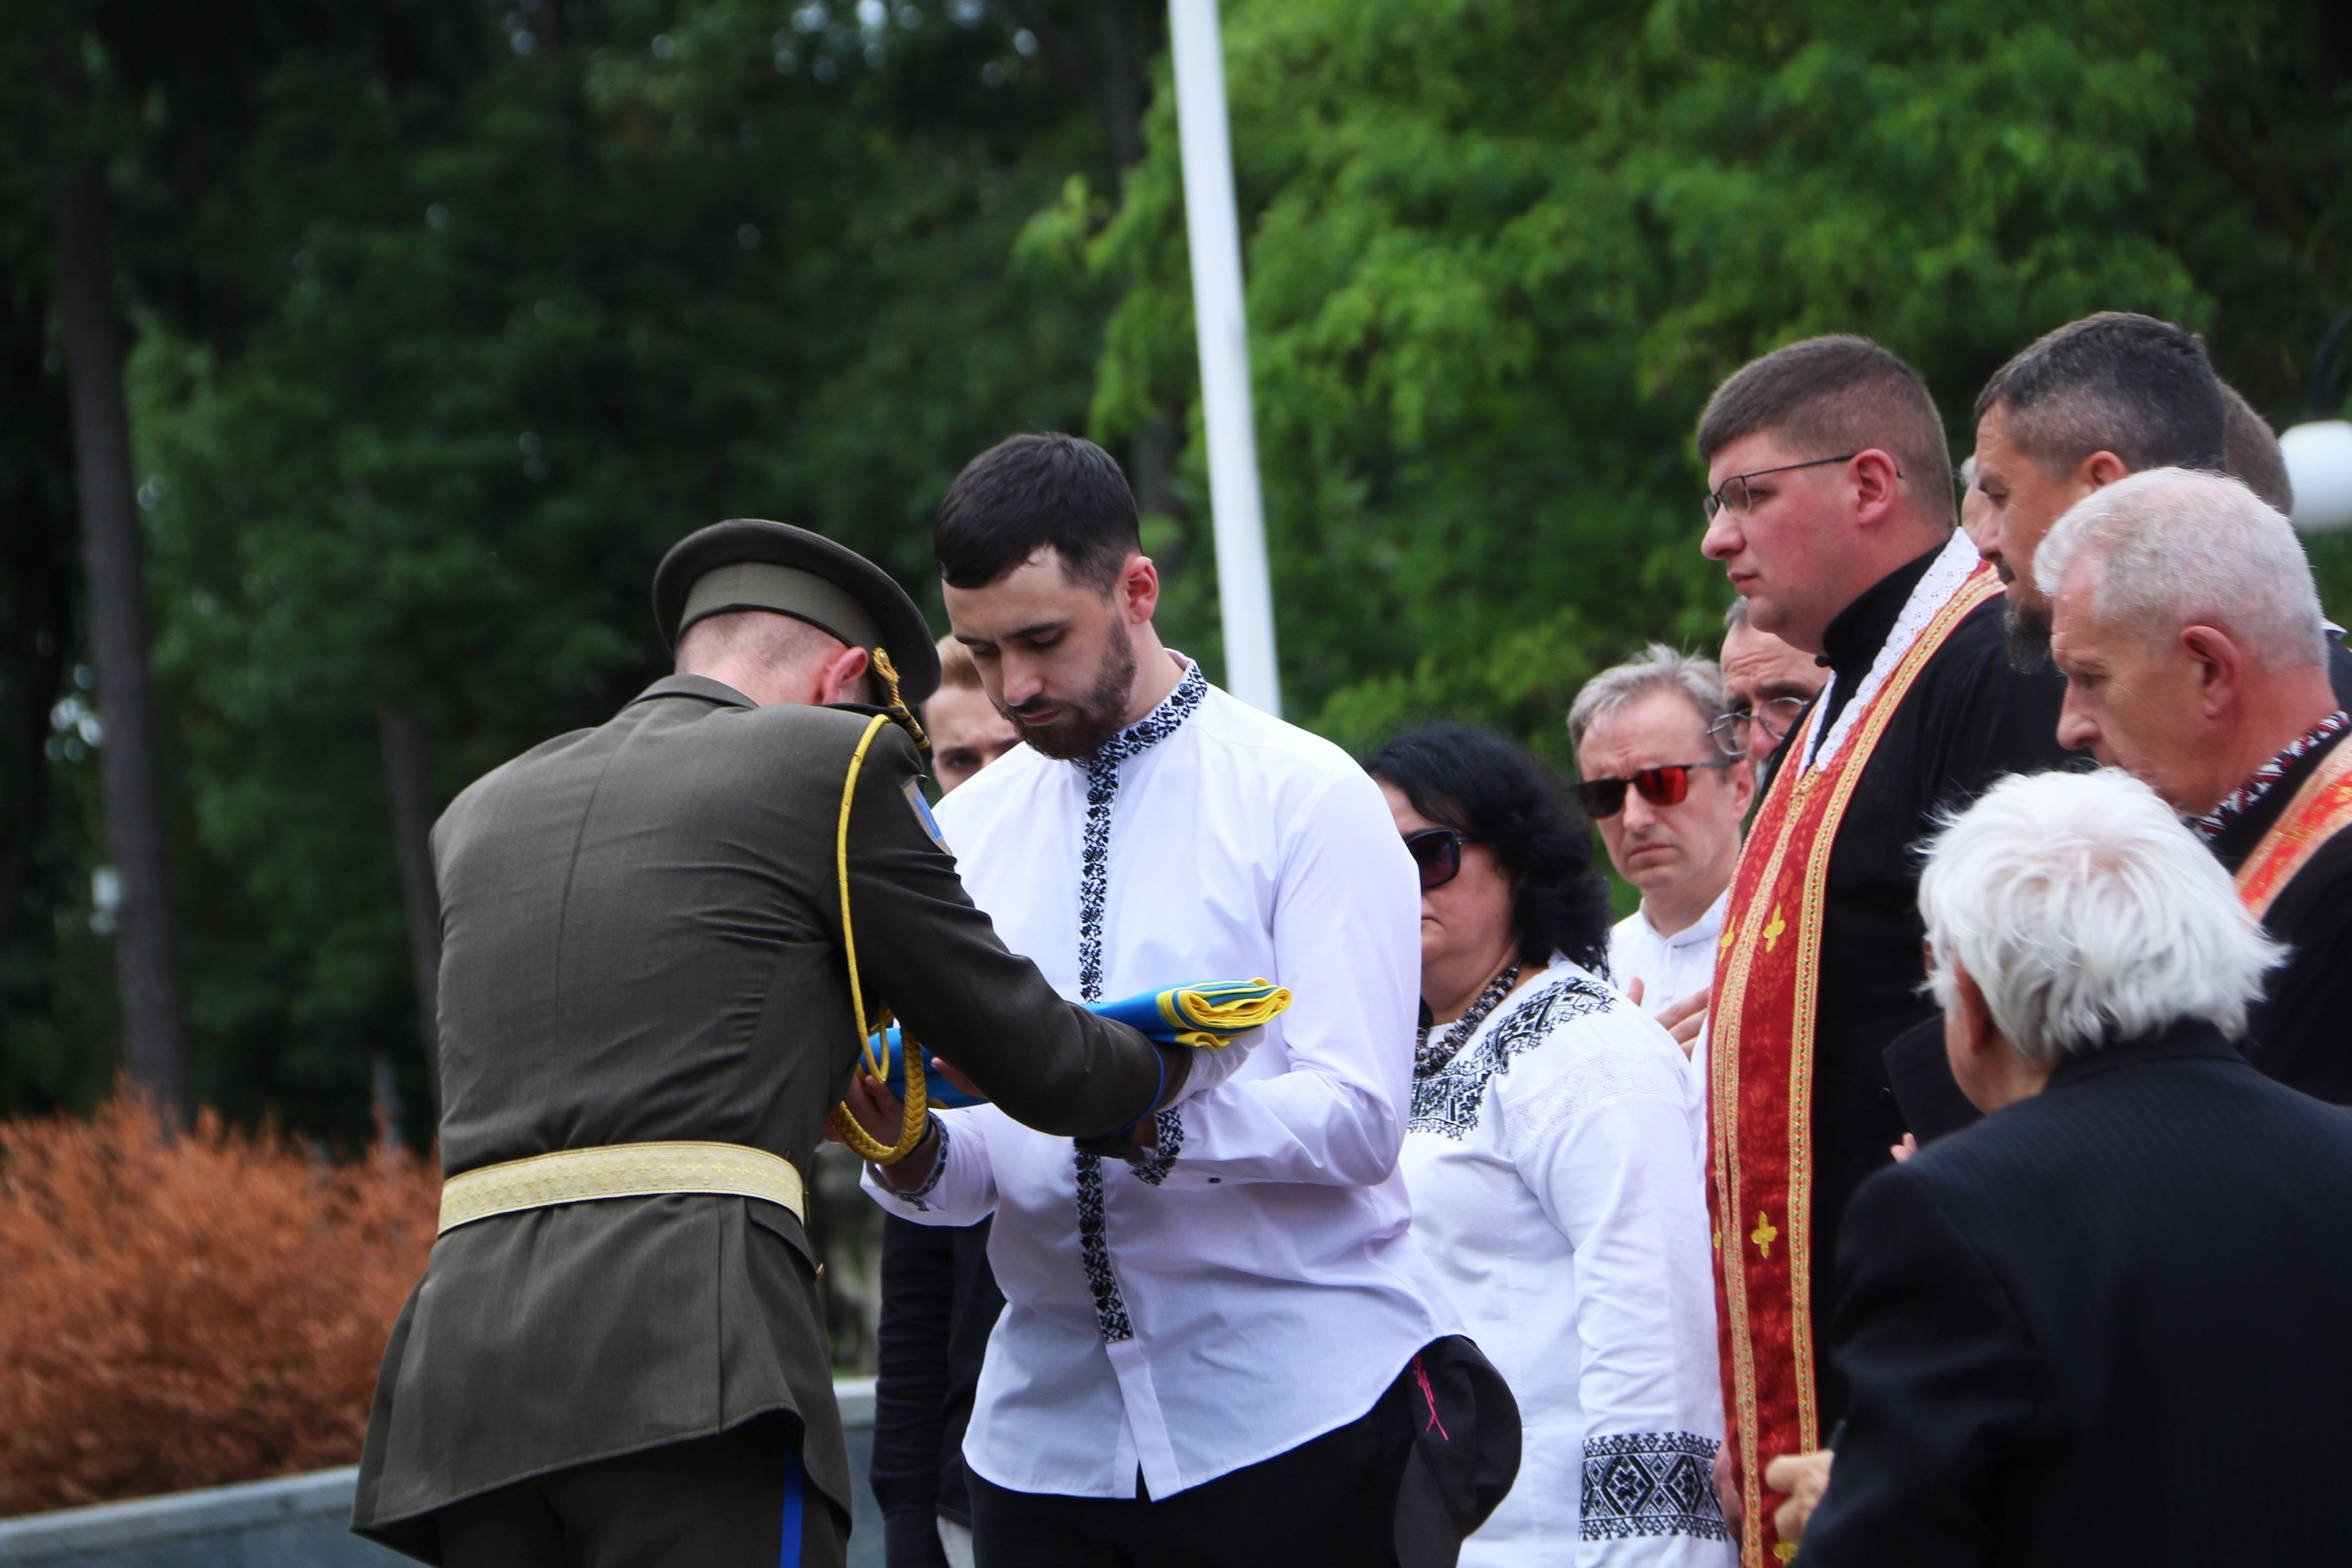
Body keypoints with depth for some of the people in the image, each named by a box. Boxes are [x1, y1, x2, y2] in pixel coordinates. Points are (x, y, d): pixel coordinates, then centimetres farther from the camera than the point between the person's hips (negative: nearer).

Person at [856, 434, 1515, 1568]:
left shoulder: (1306, 798, -3)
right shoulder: (963, 834, 11)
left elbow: (1361, 1118, -13)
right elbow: (975, 1168, 8)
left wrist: (1150, 1120, -28)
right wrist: (915, 1154, -15)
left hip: (1296, 1417, -4)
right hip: (1050, 1424, 4)